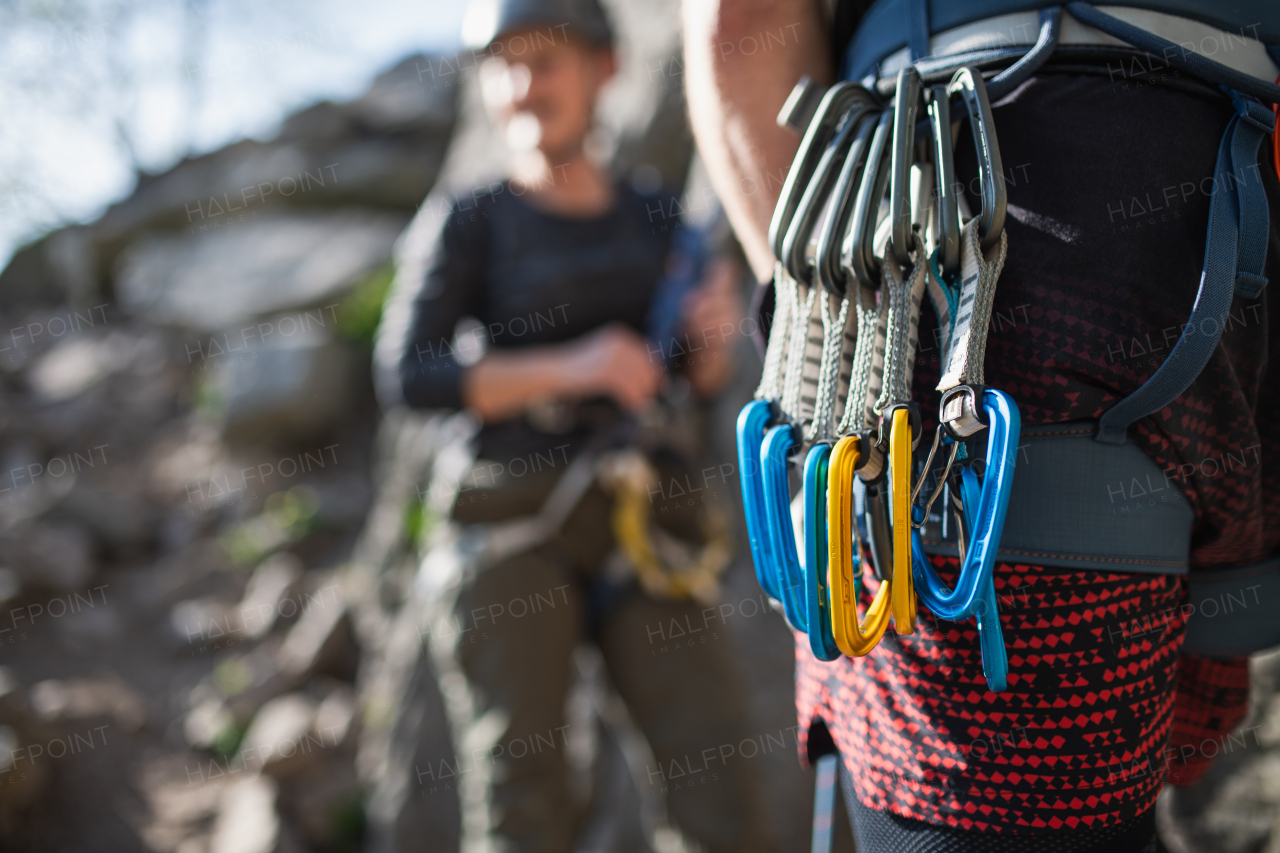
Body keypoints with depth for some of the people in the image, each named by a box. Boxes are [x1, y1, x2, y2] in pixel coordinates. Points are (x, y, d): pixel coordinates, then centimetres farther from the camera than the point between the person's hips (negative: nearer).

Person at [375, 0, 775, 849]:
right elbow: (408, 375, -8)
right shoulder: (473, 222, 2)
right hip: (511, 530, -3)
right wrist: (568, 370, -19)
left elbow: (702, 378, 17)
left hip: (635, 528, 3)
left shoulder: (652, 219, 12)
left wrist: (716, 332, -6)